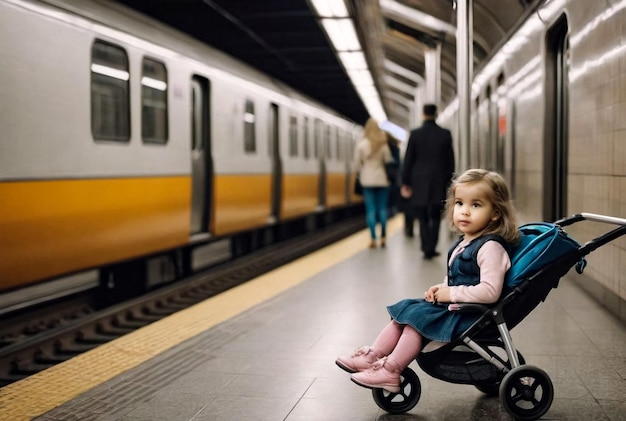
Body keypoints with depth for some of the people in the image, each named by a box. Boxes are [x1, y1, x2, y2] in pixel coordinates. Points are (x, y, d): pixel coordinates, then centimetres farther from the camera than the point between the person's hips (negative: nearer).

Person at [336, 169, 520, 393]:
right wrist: (441, 289, 5)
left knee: (417, 316, -18)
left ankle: (390, 372, -11)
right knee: (404, 310, 4)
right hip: (453, 306, 10)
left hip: (469, 316, -10)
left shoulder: (490, 247, -20)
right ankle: (373, 356, 5)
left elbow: (490, 291, -28)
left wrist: (451, 293, -21)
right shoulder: (463, 243, 11)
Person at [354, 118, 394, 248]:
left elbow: (357, 164, -1)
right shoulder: (383, 144, -4)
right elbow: (389, 161, 0)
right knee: (382, 209, 7)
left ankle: (373, 239, -3)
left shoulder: (361, 144, -6)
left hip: (367, 180, -1)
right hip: (382, 180, 1)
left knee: (371, 210, 0)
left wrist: (360, 175, 14)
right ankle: (383, 238, 9)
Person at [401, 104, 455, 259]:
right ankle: (431, 248, 3)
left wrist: (405, 182, 3)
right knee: (435, 217, 11)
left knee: (423, 217, 8)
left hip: (419, 183, 0)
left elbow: (408, 159, -2)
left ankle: (427, 249, 2)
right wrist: (449, 182, 10)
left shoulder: (415, 134, -5)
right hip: (439, 183, 1)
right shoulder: (445, 134, -2)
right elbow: (450, 161, 2)